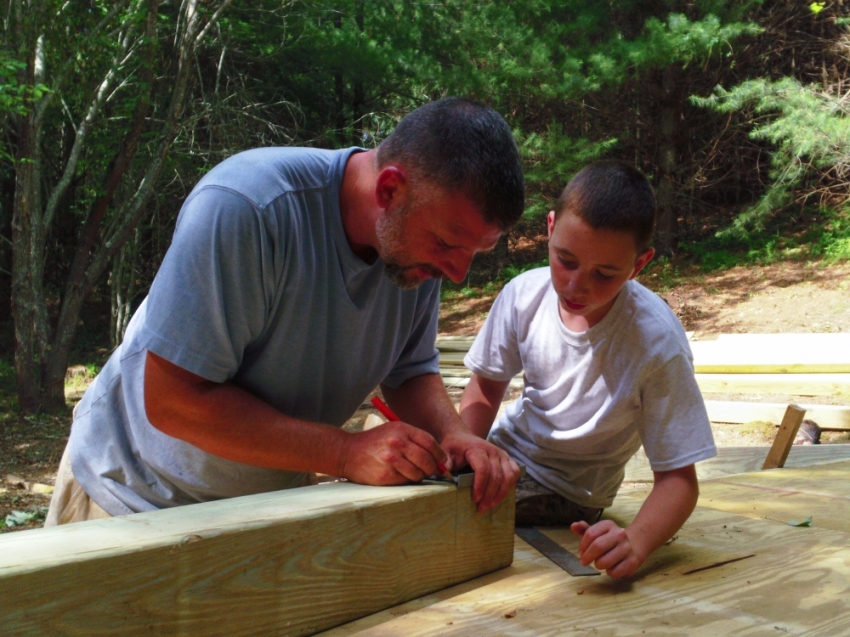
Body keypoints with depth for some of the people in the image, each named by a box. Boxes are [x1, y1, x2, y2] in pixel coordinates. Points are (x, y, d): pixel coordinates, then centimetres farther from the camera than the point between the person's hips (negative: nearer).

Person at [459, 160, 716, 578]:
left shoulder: (656, 341, -29)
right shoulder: (524, 294, -18)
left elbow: (678, 479, -26)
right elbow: (486, 389, -1)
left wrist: (636, 541, -47)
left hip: (567, 491, -4)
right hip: (503, 453, 5)